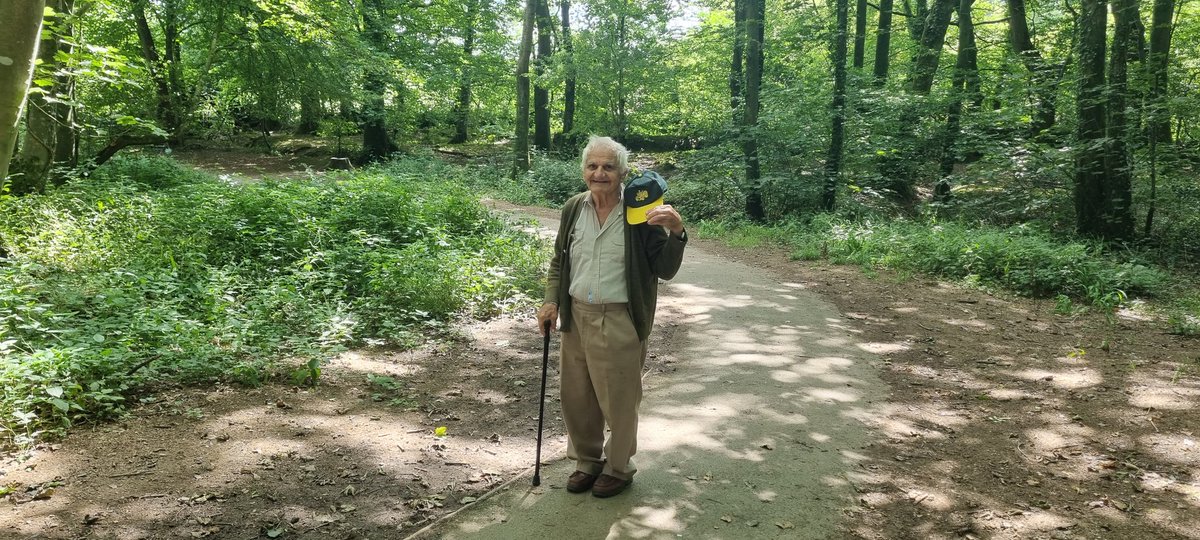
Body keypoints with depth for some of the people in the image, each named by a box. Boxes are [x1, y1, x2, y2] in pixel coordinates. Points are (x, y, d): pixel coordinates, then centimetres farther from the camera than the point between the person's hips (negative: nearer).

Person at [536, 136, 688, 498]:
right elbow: (559, 261, 16)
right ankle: (587, 460, 38)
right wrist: (551, 301, 4)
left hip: (620, 322, -5)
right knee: (576, 397, 16)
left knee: (618, 401, 8)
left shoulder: (640, 214, -11)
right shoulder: (574, 208, 3)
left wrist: (676, 233, -25)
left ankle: (619, 468, 31)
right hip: (576, 316, 5)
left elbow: (664, 270, -9)